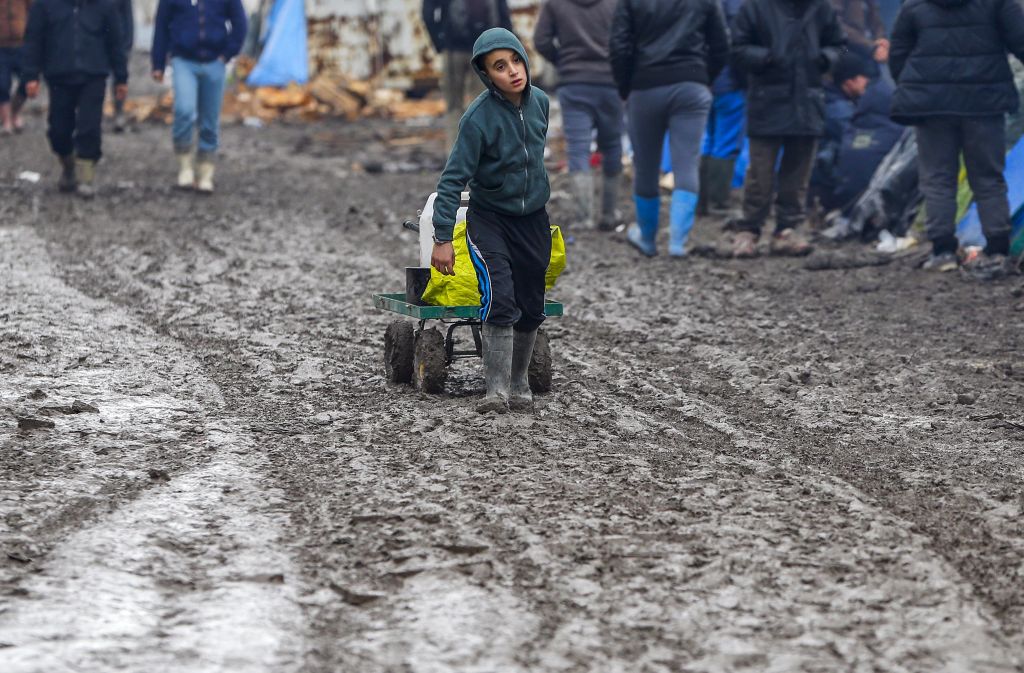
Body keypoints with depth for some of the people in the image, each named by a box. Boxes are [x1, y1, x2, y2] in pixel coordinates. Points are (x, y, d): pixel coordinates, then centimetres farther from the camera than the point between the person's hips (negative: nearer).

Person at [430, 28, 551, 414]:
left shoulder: (540, 102, -5)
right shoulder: (479, 117, -22)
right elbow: (454, 178, -20)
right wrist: (442, 238, -22)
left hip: (533, 219, 5)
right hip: (489, 219, -5)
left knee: (531, 309, 9)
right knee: (500, 301, -21)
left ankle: (519, 385, 25)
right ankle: (497, 391, -18)